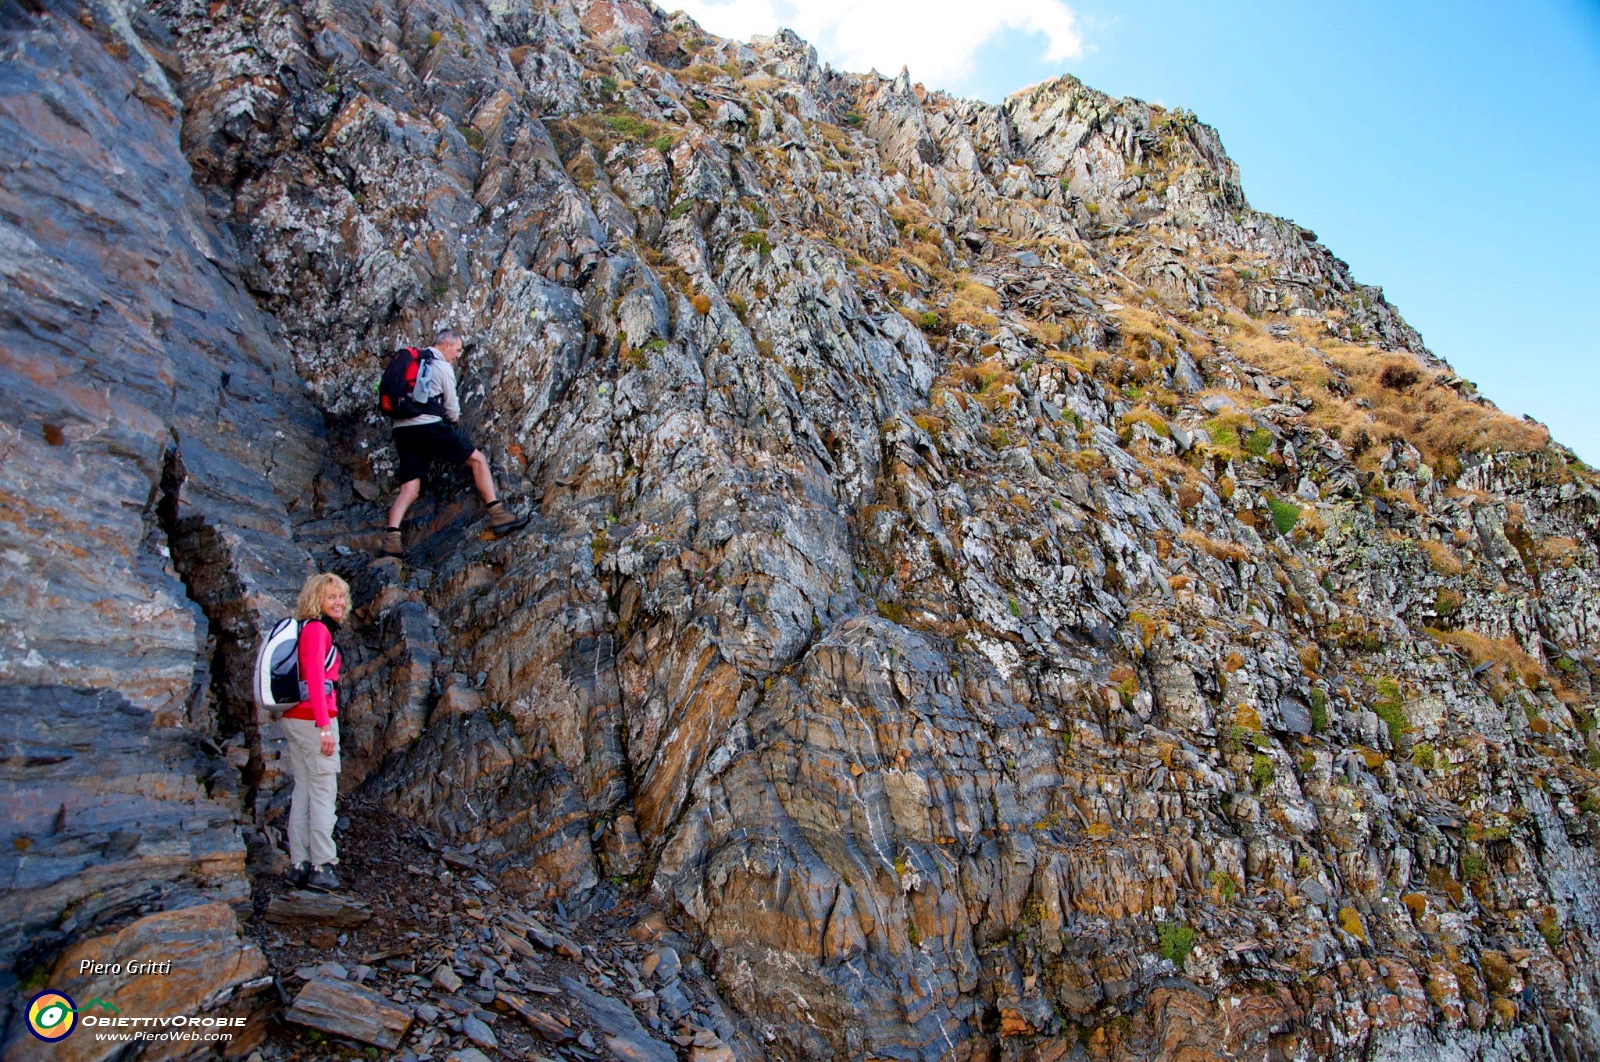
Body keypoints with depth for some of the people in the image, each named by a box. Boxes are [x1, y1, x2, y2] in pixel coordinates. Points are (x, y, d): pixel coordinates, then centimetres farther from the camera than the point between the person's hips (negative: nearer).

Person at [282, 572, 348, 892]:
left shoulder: (307, 628, 16)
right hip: (315, 719, -9)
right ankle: (322, 868, 1)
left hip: (295, 718, 9)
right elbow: (316, 677, -21)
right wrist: (325, 726, -24)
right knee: (323, 793, -3)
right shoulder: (317, 629, -12)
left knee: (302, 792, 12)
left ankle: (299, 865, 18)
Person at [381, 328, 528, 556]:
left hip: (402, 429, 7)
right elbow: (452, 407, 2)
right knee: (477, 459, 5)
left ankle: (391, 539, -12)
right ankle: (498, 515, -1)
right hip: (429, 426, -7)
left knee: (409, 489, 4)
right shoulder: (443, 367, 1)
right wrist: (454, 419, 25)